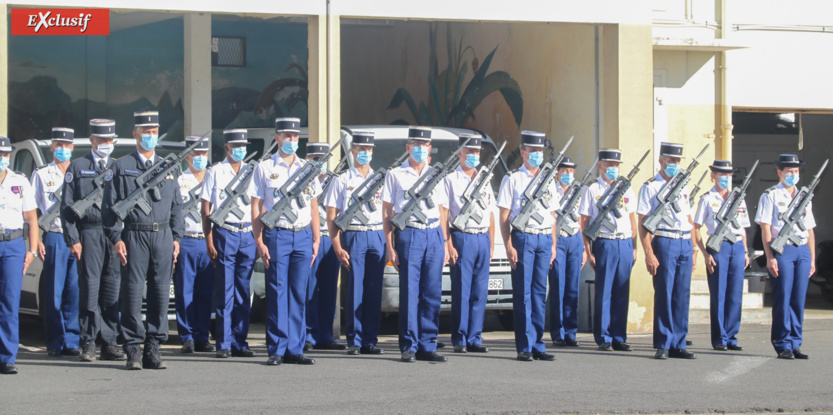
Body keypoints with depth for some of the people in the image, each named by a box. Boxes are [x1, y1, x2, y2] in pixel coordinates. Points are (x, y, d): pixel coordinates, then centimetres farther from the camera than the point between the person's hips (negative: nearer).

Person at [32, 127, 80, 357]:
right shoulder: (41, 175, 9)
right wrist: (36, 241, -5)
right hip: (54, 237, -2)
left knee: (75, 293, -2)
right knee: (55, 293, -3)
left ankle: (71, 341, 2)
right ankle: (56, 342, 1)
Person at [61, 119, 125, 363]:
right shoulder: (78, 167, 8)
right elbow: (67, 205, 3)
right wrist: (73, 239, -6)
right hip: (89, 234, -3)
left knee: (113, 289, 2)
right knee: (89, 288, -5)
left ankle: (110, 344, 6)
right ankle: (88, 344, -1)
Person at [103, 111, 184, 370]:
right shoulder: (121, 167, 4)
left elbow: (176, 205, 17)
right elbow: (109, 205, 1)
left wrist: (176, 237, 7)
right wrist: (116, 239, -8)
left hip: (163, 236, 3)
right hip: (134, 236, -3)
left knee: (161, 293, 2)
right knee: (133, 293, -4)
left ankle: (153, 349, 8)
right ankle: (133, 351, 0)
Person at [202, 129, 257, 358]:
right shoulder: (215, 172, 4)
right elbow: (206, 210, 1)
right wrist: (209, 241, -7)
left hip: (248, 236, 3)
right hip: (225, 234, -3)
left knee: (243, 292, 4)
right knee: (225, 291, -3)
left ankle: (240, 342, 9)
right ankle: (224, 344, 1)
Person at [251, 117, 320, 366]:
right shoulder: (265, 168, 4)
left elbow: (314, 207, 16)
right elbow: (256, 207, 1)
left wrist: (316, 239, 9)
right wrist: (259, 241, -7)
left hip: (303, 236, 3)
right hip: (277, 235, -3)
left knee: (299, 294, 3)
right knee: (277, 293, -4)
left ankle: (295, 349, 6)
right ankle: (277, 350, 0)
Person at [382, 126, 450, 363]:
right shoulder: (395, 175, 6)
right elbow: (387, 212, 3)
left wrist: (445, 243, 12)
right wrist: (390, 247, -4)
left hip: (434, 236, 4)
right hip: (409, 235, -4)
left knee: (432, 292, 2)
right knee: (409, 292, -6)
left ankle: (428, 346, 6)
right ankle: (408, 347, -2)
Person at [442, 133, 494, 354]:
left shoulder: (485, 181, 18)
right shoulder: (450, 180, 2)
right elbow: (444, 214, -3)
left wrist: (491, 243, 11)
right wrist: (449, 245, -11)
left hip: (483, 239, 5)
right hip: (462, 238, -5)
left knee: (480, 292, 3)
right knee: (461, 291, -5)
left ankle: (475, 339, 8)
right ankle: (459, 340, -1)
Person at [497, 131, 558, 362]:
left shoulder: (548, 181, 17)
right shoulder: (512, 179, 2)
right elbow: (504, 217, -1)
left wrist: (553, 245, 12)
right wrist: (509, 246, -10)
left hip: (545, 240, 4)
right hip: (523, 238, -4)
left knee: (540, 292, 5)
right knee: (523, 293, -4)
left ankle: (538, 345, 9)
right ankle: (525, 347, -2)